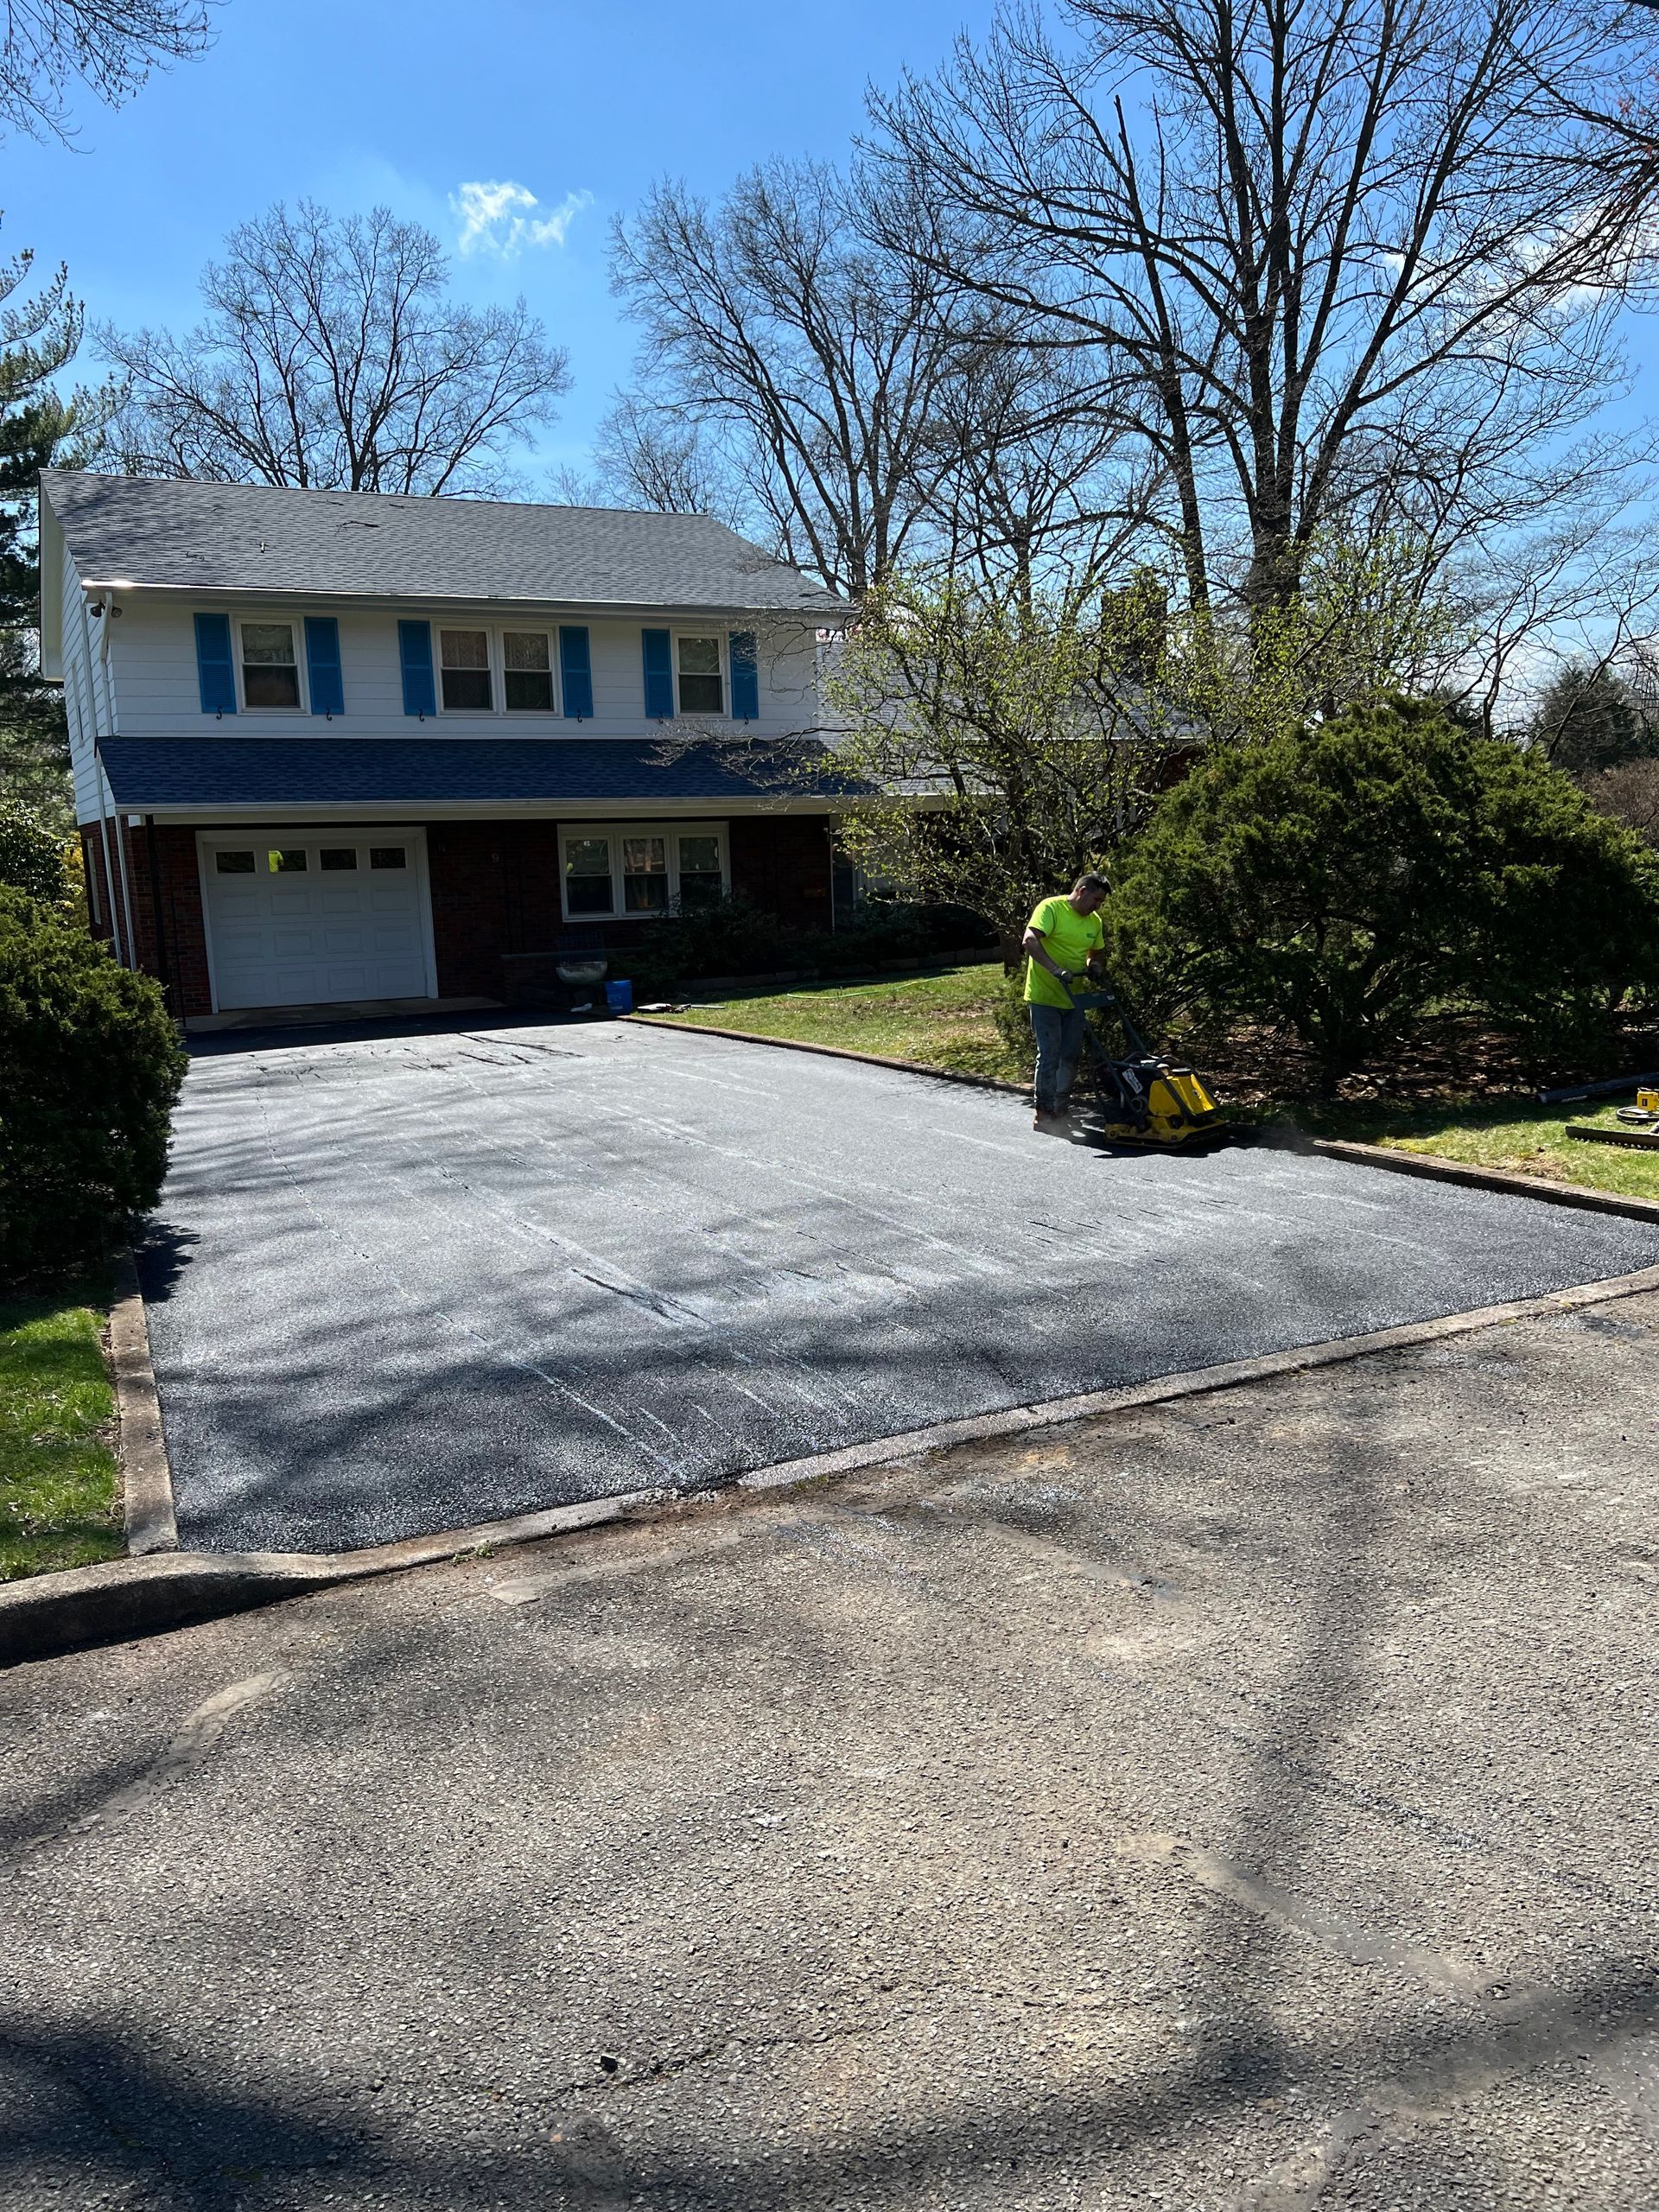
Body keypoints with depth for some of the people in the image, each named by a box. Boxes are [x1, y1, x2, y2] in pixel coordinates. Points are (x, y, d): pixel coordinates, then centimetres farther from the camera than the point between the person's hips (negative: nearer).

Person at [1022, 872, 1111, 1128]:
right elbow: (1030, 940, -26)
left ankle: (1061, 1108, 22)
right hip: (1045, 997, -7)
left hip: (1074, 998, 7)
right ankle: (1044, 1112, 1)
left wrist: (1093, 966, 3)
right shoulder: (1051, 908, -12)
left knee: (1071, 1054, 10)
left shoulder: (1095, 921, 10)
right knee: (1050, 1055, -7)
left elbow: (1097, 951, 26)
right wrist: (1055, 969, -35)